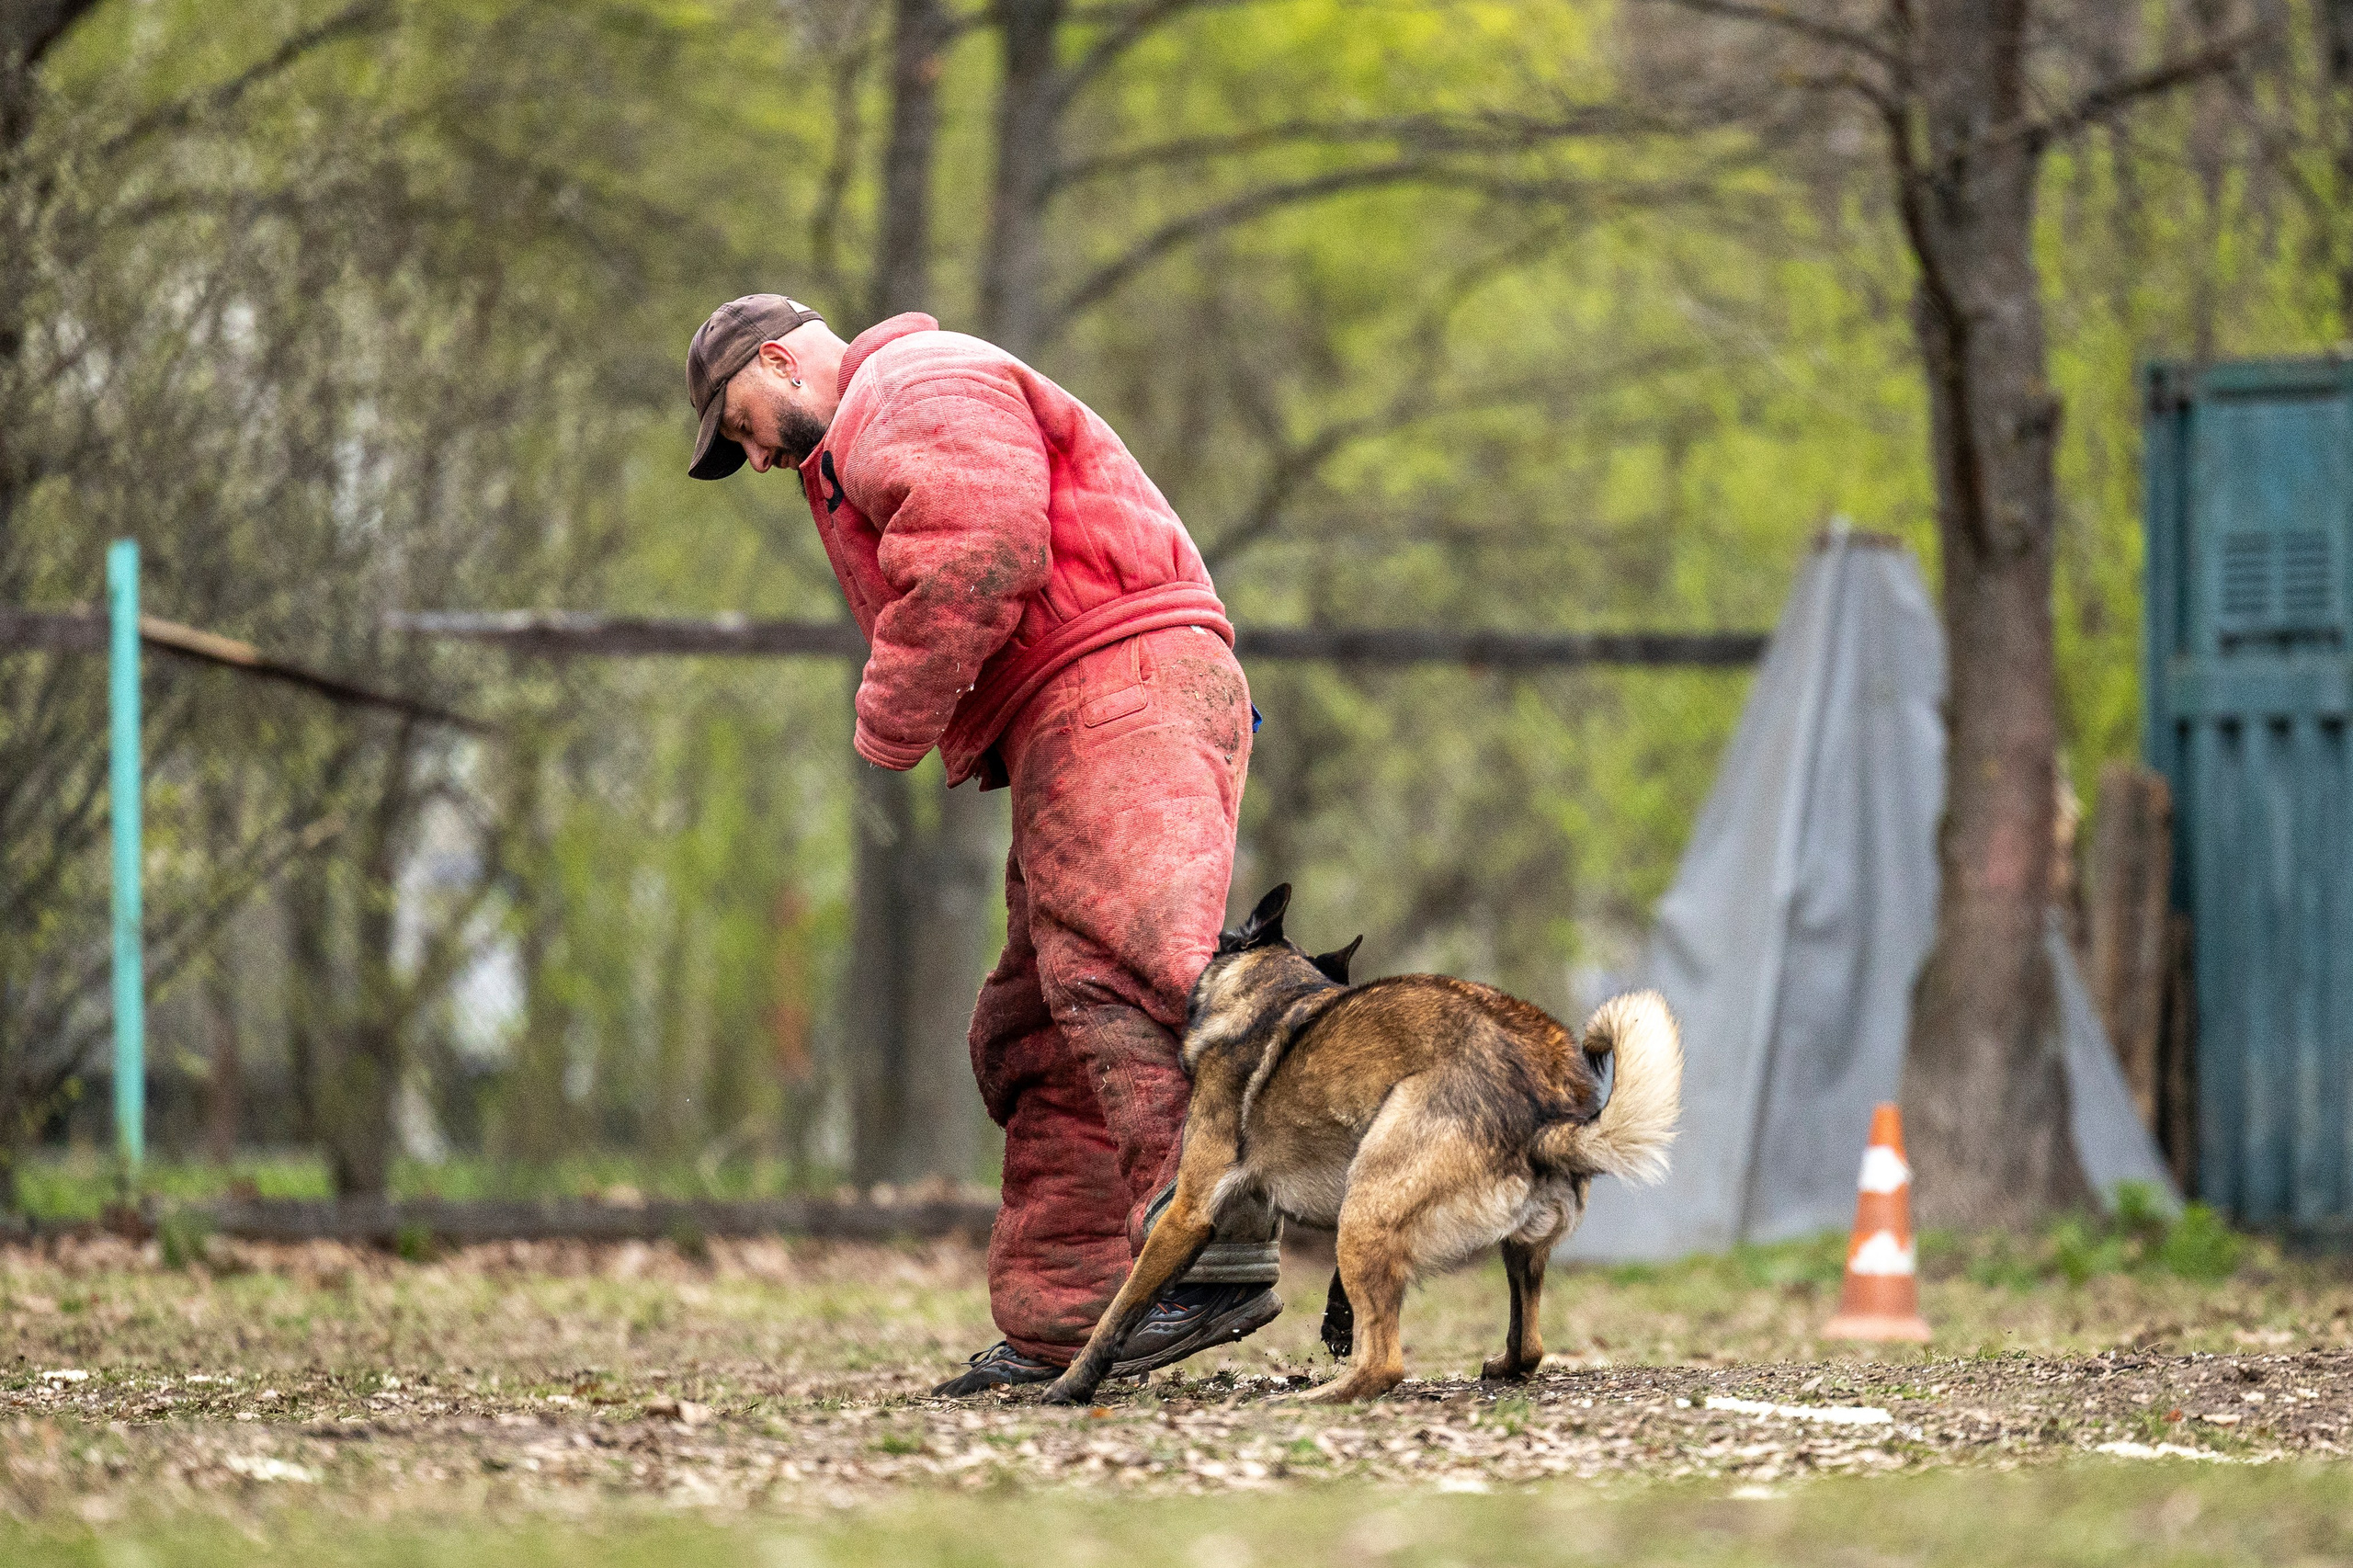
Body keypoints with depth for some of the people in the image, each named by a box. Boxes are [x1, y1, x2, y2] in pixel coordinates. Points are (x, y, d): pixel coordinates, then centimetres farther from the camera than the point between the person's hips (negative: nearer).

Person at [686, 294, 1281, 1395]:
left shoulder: (919, 392, -2)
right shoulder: (859, 454, 34)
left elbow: (981, 559, -18)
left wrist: (891, 723, -9)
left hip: (1123, 685, -11)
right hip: (1073, 731, 11)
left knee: (1115, 970, -25)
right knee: (1039, 1031, 8)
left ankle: (1221, 1251, -37)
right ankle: (1056, 1325, 6)